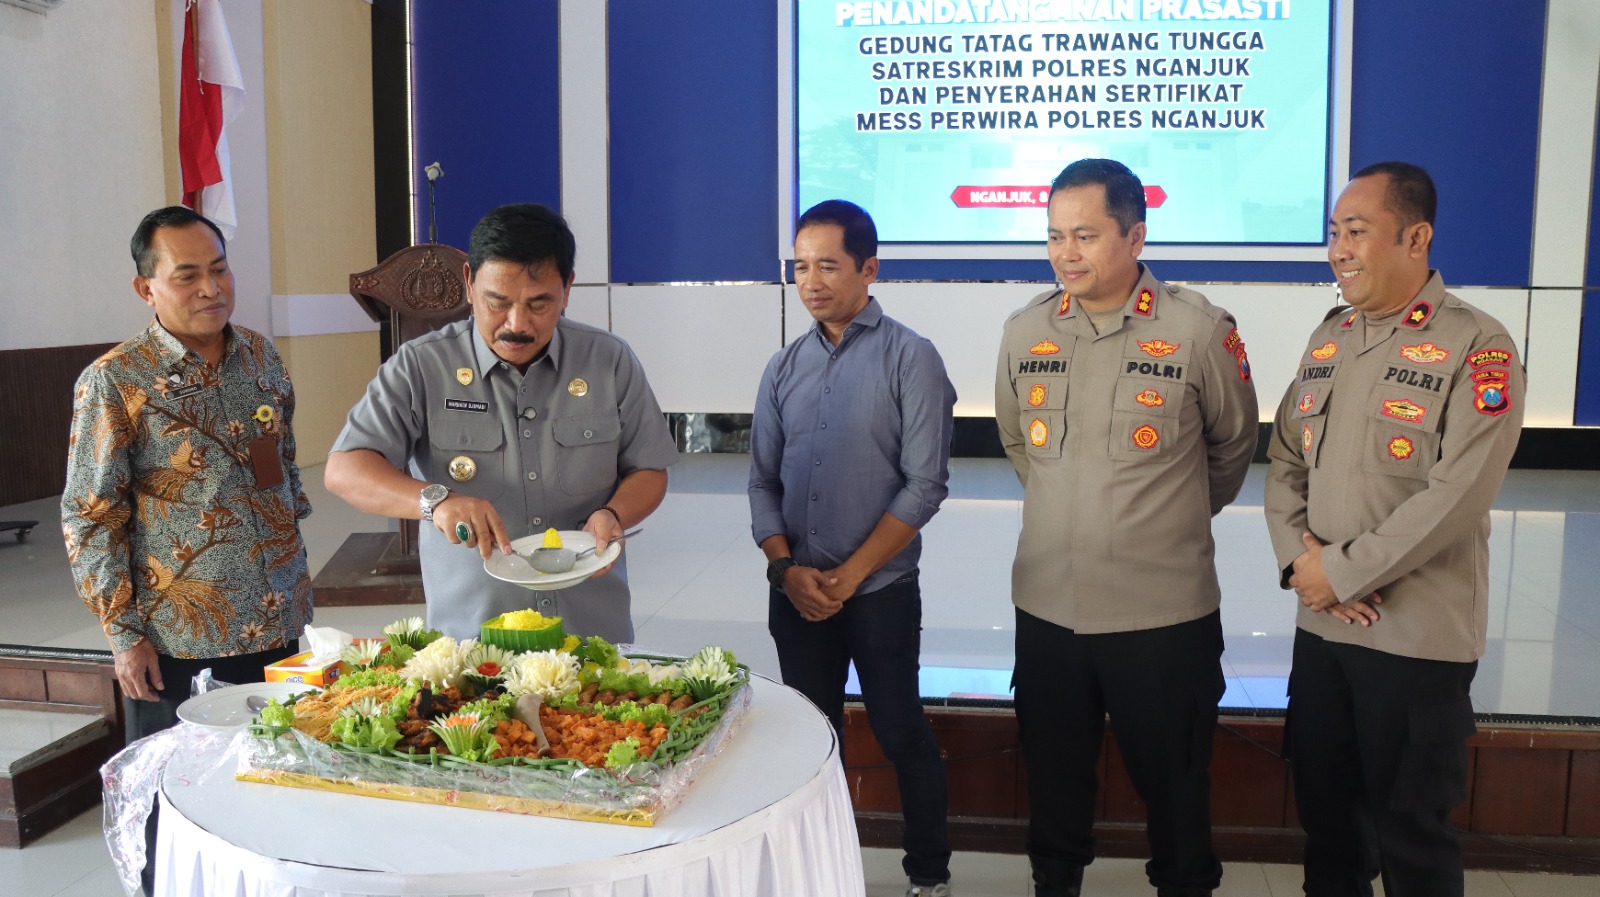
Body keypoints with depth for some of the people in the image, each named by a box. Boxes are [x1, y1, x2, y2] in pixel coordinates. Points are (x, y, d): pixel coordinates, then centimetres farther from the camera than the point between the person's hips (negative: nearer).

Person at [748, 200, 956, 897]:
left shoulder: (910, 359, -7)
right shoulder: (784, 368, 7)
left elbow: (924, 484, -11)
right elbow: (763, 481, 8)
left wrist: (849, 575, -13)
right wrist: (787, 568, -7)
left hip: (879, 589, -4)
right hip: (797, 592, 4)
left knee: (900, 732, 5)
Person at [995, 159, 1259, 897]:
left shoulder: (1199, 330, -10)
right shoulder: (1025, 330, 1)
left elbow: (1234, 444, 6)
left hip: (1165, 611, -3)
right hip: (1046, 606, 3)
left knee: (1172, 780, 13)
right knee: (1054, 773, 18)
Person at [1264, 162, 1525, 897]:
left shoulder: (1476, 347, -11)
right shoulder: (1328, 339, 9)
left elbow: (1457, 494, -20)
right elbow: (1283, 461, 8)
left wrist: (1342, 571, -16)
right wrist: (1298, 556, -8)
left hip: (1420, 637, -6)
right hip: (1318, 625, 6)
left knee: (1410, 827, 10)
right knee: (1323, 802, 19)